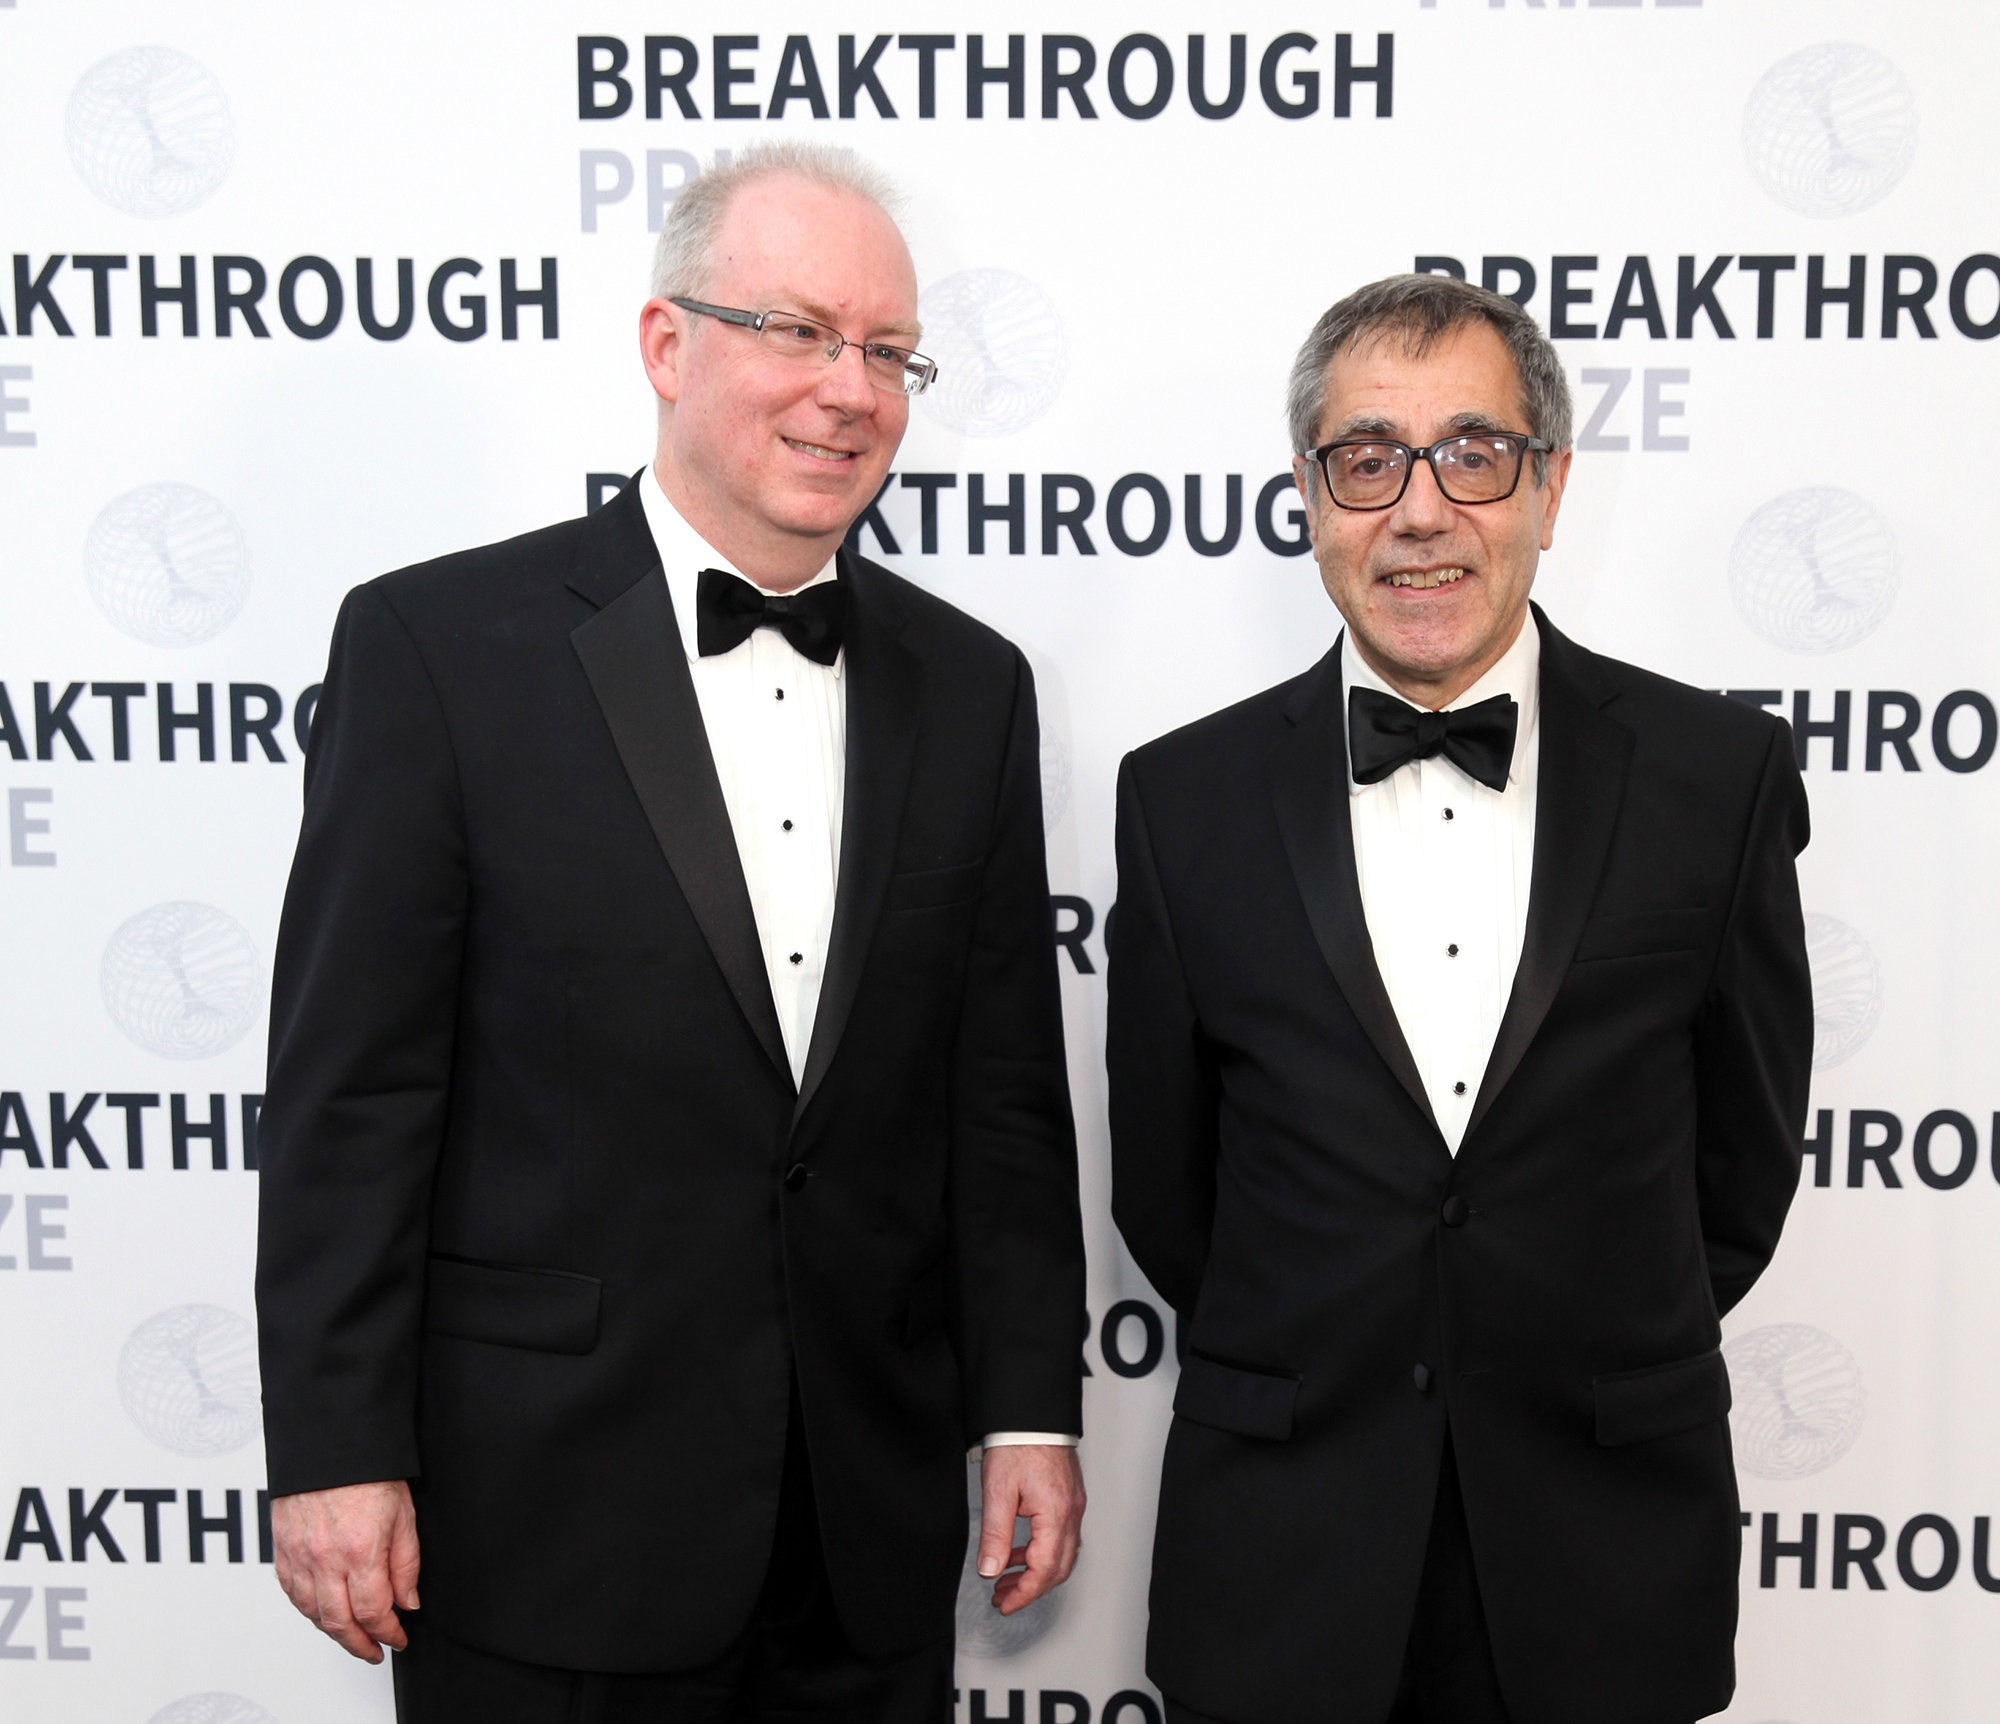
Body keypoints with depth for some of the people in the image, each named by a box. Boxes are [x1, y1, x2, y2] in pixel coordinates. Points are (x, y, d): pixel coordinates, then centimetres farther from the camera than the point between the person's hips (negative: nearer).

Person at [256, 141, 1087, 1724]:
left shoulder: (971, 686, 6)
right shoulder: (438, 643, -6)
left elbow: (1006, 1092, 7)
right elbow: (352, 1085, -8)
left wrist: (1032, 1411, 5)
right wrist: (335, 1449, -10)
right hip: (545, 1505, -3)